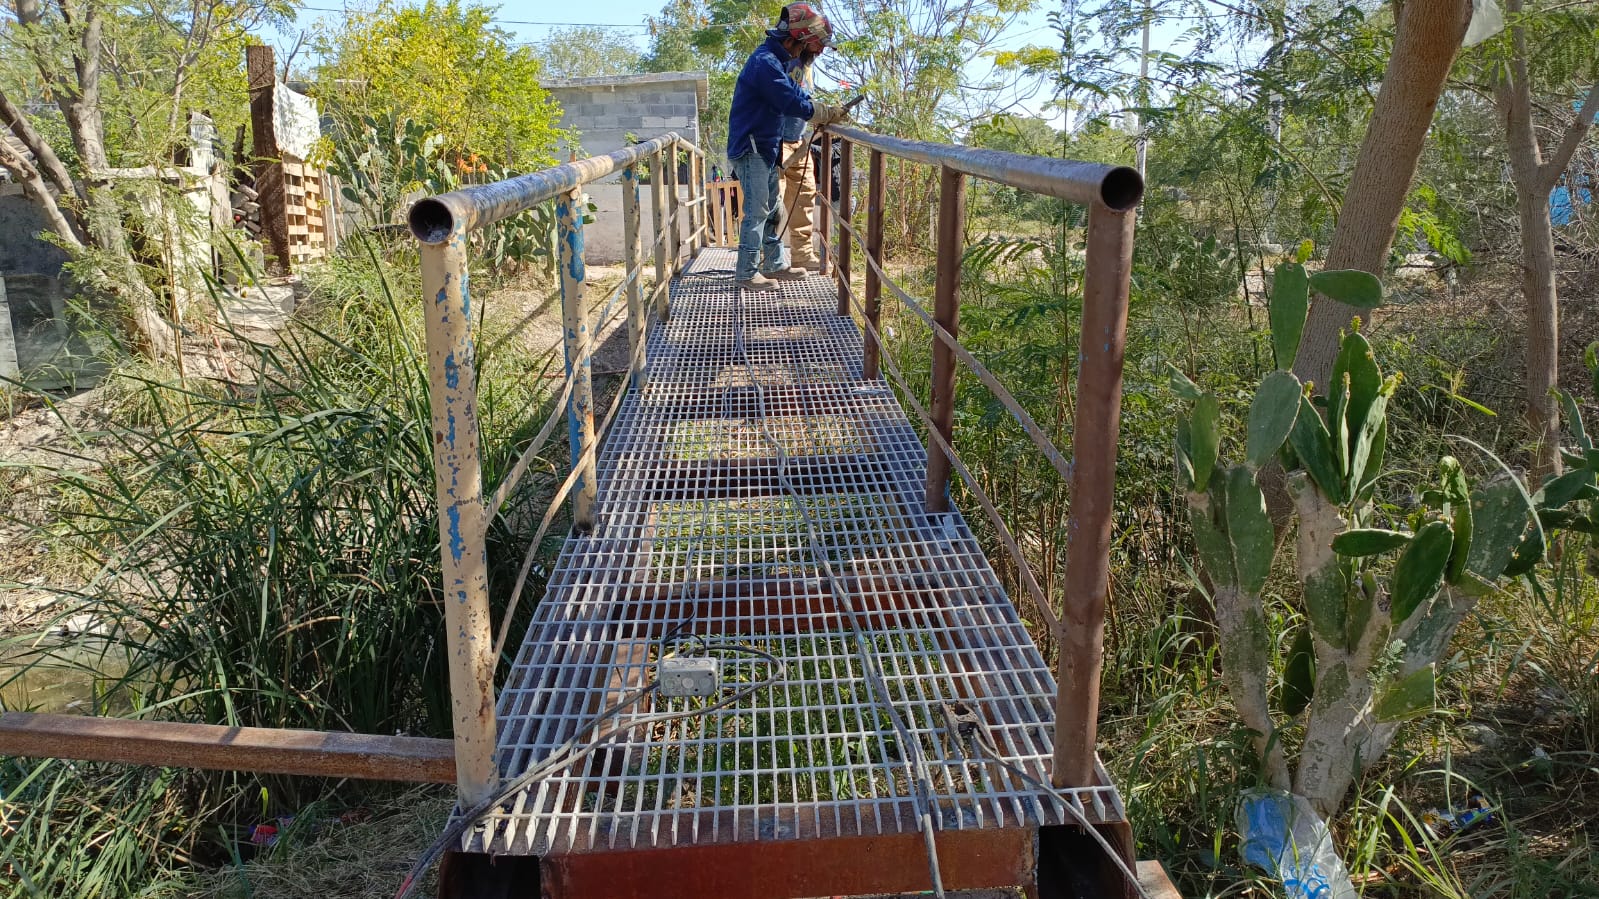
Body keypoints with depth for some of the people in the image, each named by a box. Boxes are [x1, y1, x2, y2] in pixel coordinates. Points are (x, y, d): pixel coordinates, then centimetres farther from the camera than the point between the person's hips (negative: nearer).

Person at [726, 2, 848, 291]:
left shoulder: (776, 61, 13)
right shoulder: (765, 62, -21)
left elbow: (796, 93, 16)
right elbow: (793, 104, -22)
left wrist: (826, 110, 2)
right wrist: (828, 114, -8)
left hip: (764, 149, 10)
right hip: (750, 150, -10)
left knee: (772, 210, 16)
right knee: (757, 212, -8)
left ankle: (774, 265, 25)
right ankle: (746, 273, -2)